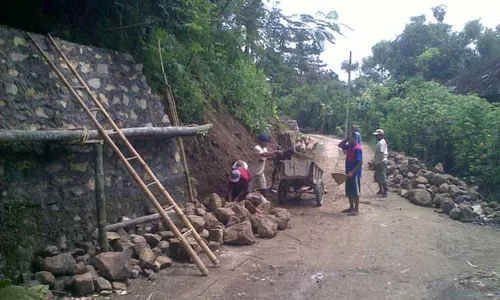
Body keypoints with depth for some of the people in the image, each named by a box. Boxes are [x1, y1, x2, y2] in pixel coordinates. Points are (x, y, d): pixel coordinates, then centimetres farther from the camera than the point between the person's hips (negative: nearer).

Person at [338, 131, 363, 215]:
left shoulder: (357, 148, -18)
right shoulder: (349, 146, 8)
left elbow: (360, 163, -21)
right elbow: (340, 145, 19)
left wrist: (352, 172, -25)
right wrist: (346, 139, 4)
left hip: (355, 174, -9)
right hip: (349, 173, 9)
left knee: (355, 192, -1)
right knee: (349, 192, 14)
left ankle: (356, 209, 6)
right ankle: (351, 207, 25)